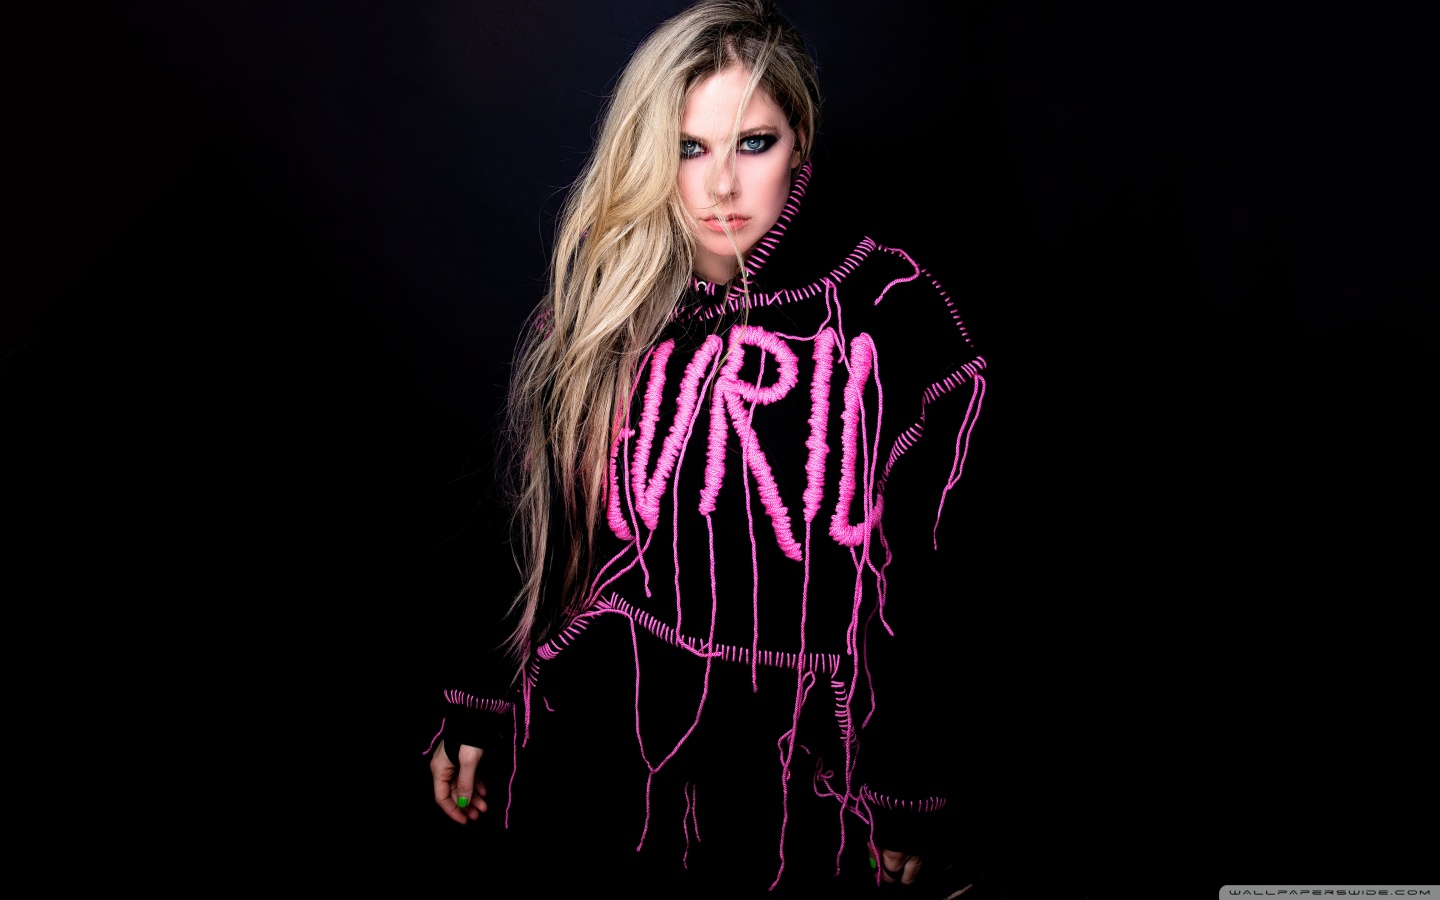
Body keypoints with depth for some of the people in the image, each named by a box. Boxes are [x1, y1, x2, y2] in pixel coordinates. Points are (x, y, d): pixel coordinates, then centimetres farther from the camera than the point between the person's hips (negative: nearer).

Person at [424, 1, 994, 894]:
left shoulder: (892, 312, -12)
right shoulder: (597, 303, -3)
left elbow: (922, 579, -6)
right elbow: (541, 535, 5)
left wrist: (908, 800, -2)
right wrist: (481, 712, 7)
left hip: (797, 777, -2)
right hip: (600, 752, 3)